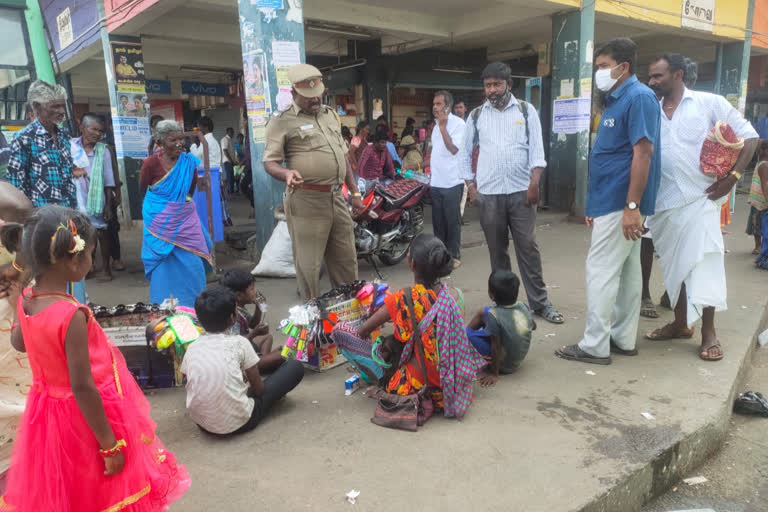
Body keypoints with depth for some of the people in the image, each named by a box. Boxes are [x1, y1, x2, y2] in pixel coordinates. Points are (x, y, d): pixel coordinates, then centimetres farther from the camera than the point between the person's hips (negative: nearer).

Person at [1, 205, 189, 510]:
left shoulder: (25, 300, -8)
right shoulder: (72, 315, -32)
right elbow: (83, 387, -29)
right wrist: (111, 446, -20)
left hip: (48, 412, 7)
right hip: (85, 419, -7)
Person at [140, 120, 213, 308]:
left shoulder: (188, 160, -1)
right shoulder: (151, 163, -11)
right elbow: (142, 189, 3)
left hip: (186, 221, 3)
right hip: (161, 223, -3)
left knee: (192, 265, 3)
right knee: (165, 267, 5)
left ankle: (194, 306, 20)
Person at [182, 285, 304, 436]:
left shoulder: (192, 348, 2)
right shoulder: (239, 342, -9)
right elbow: (258, 388, -1)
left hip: (201, 422, 6)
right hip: (238, 421, -5)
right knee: (295, 366, 6)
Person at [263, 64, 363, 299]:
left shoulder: (331, 115, 18)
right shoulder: (282, 122, -3)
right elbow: (269, 162, -7)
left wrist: (354, 192, 19)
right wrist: (287, 174, -29)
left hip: (336, 198, 6)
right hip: (306, 201, -6)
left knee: (346, 258, 14)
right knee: (309, 264, 0)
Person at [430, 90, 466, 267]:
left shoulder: (458, 123, -9)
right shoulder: (437, 125, 16)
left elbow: (454, 149, -20)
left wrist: (442, 126, -19)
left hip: (452, 183, -7)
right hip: (436, 183, 7)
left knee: (452, 221, -1)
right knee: (438, 221, 11)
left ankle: (454, 255, 9)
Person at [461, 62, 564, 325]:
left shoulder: (526, 111, 4)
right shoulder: (476, 115, 7)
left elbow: (536, 150, -1)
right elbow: (465, 152, 13)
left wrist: (534, 184, -11)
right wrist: (470, 185, 6)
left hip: (521, 192, -1)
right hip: (489, 194, 1)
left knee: (528, 248, 2)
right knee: (497, 250, 8)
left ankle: (540, 302, 12)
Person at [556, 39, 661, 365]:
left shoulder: (639, 97, -13)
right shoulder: (617, 100, 17)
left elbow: (643, 153, -20)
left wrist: (632, 206, -24)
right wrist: (595, 203, 19)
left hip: (621, 203, -10)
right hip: (614, 201, 10)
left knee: (601, 270, -6)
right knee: (626, 270, 12)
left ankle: (595, 345, 2)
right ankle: (623, 339, 21)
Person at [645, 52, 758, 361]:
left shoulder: (709, 103, 0)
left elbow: (749, 136, 3)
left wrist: (733, 176, -9)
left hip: (700, 199, -4)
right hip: (663, 203, 4)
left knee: (703, 265, -3)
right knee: (673, 265, 11)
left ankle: (709, 333, 9)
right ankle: (681, 324, 26)